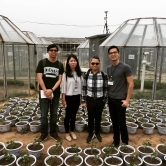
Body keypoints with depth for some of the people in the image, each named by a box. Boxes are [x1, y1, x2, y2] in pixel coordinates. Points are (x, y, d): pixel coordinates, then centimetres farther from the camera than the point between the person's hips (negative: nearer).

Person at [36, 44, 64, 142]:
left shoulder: (60, 65, 4)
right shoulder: (42, 62, -1)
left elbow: (59, 79, -1)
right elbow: (39, 78, -6)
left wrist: (51, 90, -13)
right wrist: (46, 91, -12)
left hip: (56, 93, 2)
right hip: (44, 92, -2)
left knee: (54, 114, 11)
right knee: (44, 115, 2)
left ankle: (53, 132, 24)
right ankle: (44, 133, 18)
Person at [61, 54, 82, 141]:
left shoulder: (79, 73, 3)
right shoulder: (65, 74, -11)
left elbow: (80, 86, 9)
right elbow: (63, 87, -9)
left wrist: (80, 97, 9)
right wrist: (63, 99, -9)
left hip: (77, 97, 4)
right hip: (69, 97, -4)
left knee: (74, 115, 15)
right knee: (68, 115, 7)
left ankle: (72, 131, 31)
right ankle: (67, 133, 24)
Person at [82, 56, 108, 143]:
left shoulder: (104, 75, -8)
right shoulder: (86, 75, -5)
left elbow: (106, 89, -2)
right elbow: (84, 88, 0)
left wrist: (104, 101, -1)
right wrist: (83, 101, 0)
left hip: (100, 100, 0)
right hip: (90, 100, 0)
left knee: (98, 117, 16)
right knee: (90, 117, 13)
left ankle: (97, 133, 37)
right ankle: (90, 134, 33)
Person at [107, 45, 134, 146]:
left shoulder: (125, 67, -11)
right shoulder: (109, 68, 7)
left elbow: (131, 84, -12)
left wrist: (127, 100, -15)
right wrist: (107, 95, 8)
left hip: (120, 100, -5)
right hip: (110, 99, 6)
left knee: (122, 123, 4)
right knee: (114, 122, 14)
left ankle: (125, 143, 23)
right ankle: (116, 141, 29)